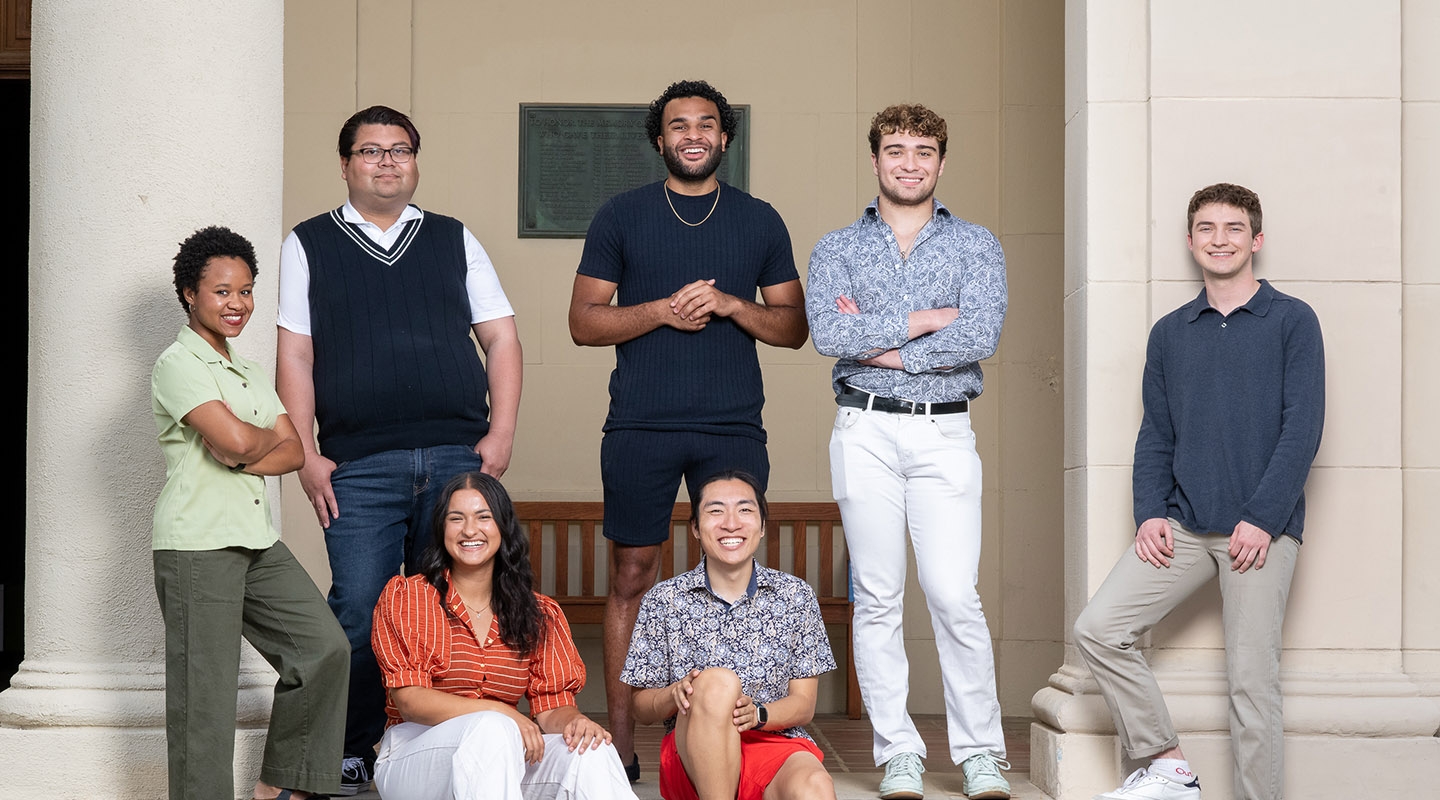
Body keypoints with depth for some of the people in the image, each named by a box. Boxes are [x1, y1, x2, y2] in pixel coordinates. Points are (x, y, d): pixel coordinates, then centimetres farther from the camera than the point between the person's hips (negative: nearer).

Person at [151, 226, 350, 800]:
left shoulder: (249, 372, 19)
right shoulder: (178, 365, -7)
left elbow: (293, 452, 9)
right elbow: (236, 441, -21)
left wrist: (241, 461, -10)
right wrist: (268, 437, 2)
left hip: (257, 539, 8)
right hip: (197, 543, -8)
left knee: (325, 647, 4)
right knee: (206, 689, -5)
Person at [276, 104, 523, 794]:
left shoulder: (454, 240, 16)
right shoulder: (309, 245, 12)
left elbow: (501, 337, 13)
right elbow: (295, 355, 7)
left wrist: (501, 433, 1)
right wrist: (306, 455, -2)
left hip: (459, 458, 2)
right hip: (358, 466, -2)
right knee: (358, 616, -6)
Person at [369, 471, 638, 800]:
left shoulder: (540, 614, 12)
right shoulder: (404, 596, 2)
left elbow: (552, 708, 4)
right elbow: (410, 701, -8)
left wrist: (575, 721, -22)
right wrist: (501, 714, -20)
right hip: (414, 757, -3)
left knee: (591, 753, -29)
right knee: (493, 730, -37)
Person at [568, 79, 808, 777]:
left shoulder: (759, 221, 13)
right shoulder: (621, 216, 9)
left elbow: (793, 326, 13)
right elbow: (584, 321, 6)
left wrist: (729, 304, -6)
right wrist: (663, 310, -9)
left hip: (733, 429, 1)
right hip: (640, 426, -1)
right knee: (631, 578, 0)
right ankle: (621, 742, 5)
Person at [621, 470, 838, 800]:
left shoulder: (795, 596, 7)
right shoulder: (663, 601, 5)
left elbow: (804, 704, 6)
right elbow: (642, 708, 7)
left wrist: (757, 714, -16)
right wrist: (676, 693, -16)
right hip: (693, 755, 1)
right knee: (718, 682, -35)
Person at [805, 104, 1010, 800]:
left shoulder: (976, 246, 9)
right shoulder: (836, 249, 10)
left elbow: (981, 337, -8)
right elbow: (829, 334, -8)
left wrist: (880, 346, -7)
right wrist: (923, 320, -8)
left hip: (944, 434, -1)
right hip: (865, 432, 1)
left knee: (954, 595, -8)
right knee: (877, 597, 2)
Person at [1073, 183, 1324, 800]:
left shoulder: (1292, 322, 3)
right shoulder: (1170, 333, 15)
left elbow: (1302, 429, -5)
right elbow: (1155, 434, 14)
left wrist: (1262, 518, -13)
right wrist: (1150, 513, -1)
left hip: (1262, 529, -4)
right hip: (1182, 527, 4)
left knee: (1251, 682, -5)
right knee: (1098, 628, -9)